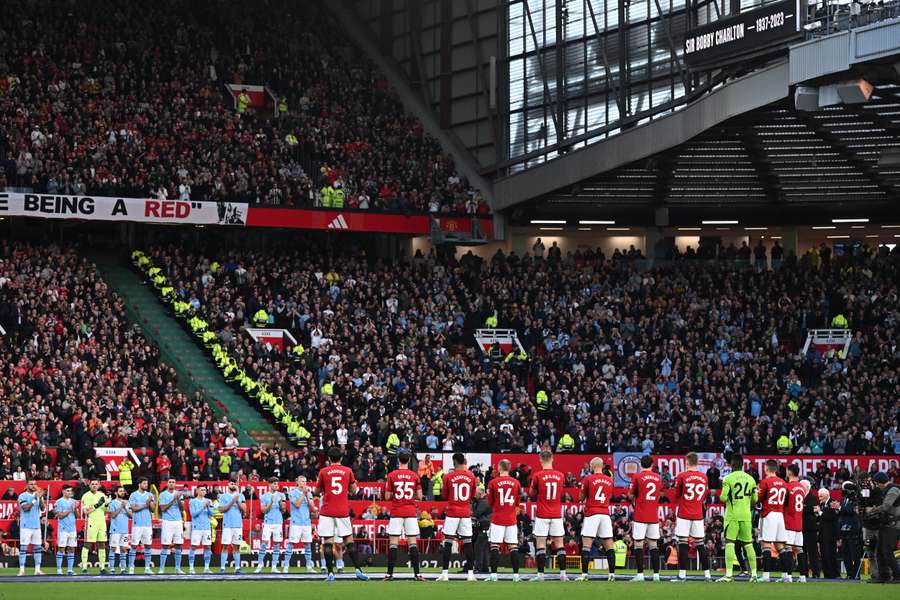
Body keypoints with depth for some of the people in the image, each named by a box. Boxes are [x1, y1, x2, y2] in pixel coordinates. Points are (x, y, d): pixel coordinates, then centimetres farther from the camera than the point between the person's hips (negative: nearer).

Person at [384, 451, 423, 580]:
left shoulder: (392, 475, -3)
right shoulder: (415, 476, 1)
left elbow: (387, 497, -3)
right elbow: (419, 496, 0)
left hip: (396, 512, -1)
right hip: (411, 512, 1)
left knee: (393, 543, 1)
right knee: (413, 543, 2)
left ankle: (390, 573, -2)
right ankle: (416, 573, -3)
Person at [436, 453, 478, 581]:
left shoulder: (448, 477, -5)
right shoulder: (471, 476, 3)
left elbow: (445, 495, 5)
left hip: (452, 513, -2)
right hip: (466, 513, 2)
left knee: (448, 542, -1)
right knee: (467, 542, 6)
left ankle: (444, 573, -6)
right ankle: (470, 573, 2)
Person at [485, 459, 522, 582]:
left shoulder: (493, 483, -5)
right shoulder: (516, 483, 2)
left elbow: (490, 503, 3)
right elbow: (517, 503, 10)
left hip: (497, 519, -2)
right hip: (511, 519, 2)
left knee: (495, 546, 0)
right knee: (513, 547, 4)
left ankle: (493, 574, -7)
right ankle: (516, 574, 0)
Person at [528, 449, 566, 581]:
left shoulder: (537, 476, -8)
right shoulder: (560, 476, 2)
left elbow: (532, 494, 6)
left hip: (542, 515, -3)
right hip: (557, 515, 3)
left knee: (540, 544, 0)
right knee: (559, 544, 6)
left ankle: (540, 574, -6)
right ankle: (563, 574, 1)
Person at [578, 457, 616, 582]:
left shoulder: (588, 479, -4)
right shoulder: (609, 480, 9)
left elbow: (581, 498, 4)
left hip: (591, 514, -4)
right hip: (606, 514, 4)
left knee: (586, 545, -5)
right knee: (609, 546, 5)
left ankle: (584, 574, -12)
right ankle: (612, 574, 2)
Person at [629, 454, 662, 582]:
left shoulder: (637, 477, -5)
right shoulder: (658, 477, 7)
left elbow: (631, 495, 0)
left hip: (640, 515, -4)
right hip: (654, 516, 4)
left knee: (638, 544, -2)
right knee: (653, 544, 7)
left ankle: (640, 574, -9)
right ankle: (656, 574, 3)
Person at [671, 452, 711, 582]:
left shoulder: (682, 476, -8)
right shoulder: (704, 477, 4)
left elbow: (676, 495, 2)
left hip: (683, 514, -4)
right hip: (698, 515, 4)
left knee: (683, 543, -4)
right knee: (700, 544, 8)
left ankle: (682, 574, -10)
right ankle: (707, 574, 7)